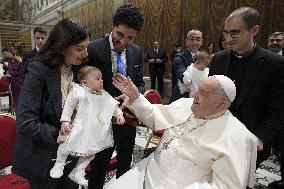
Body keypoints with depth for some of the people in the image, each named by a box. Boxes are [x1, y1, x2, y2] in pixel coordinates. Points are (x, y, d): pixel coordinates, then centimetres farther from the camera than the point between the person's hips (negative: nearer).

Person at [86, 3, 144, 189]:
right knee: (99, 167, 14)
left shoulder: (137, 51, 0)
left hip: (129, 117, 5)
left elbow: (140, 84, 5)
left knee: (125, 164, 25)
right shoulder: (94, 49, -15)